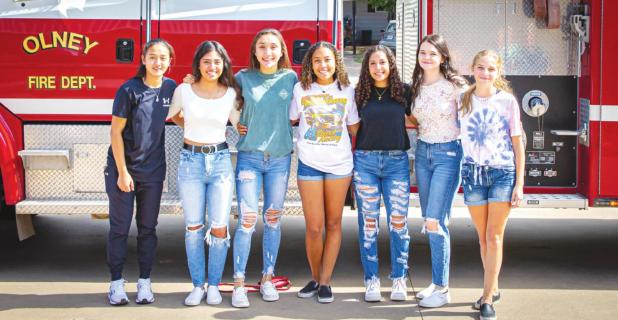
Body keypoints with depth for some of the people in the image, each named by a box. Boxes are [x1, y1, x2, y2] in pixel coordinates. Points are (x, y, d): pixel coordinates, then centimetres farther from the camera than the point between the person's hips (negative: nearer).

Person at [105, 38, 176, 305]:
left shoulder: (171, 88, 0)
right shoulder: (129, 90, -13)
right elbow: (116, 131, -11)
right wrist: (122, 172, -13)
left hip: (153, 170, 4)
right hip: (122, 167, -4)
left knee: (147, 227, 9)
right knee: (120, 227, 3)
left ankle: (144, 282, 17)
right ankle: (116, 283, 12)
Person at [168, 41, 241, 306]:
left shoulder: (231, 94, 2)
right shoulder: (184, 90, -1)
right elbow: (173, 116, 16)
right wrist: (193, 127, 12)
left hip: (220, 162, 0)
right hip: (191, 161, 0)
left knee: (219, 228, -2)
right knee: (193, 227, 4)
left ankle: (214, 285, 11)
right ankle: (197, 286, 13)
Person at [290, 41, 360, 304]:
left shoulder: (346, 91, 4)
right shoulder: (301, 89, 1)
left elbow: (354, 129, 9)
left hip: (339, 164, 1)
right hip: (309, 164, -1)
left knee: (333, 223, 5)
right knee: (314, 227, -2)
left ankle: (325, 281, 13)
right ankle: (314, 278, 17)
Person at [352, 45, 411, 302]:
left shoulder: (404, 91, 4)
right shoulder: (359, 93, 5)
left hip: (396, 161, 0)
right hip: (365, 161, 0)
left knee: (398, 221, 0)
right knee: (368, 221, 3)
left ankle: (399, 279, 10)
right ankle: (371, 280, 9)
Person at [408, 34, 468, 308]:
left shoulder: (454, 85, -11)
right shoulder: (417, 85, 8)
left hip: (448, 154, -7)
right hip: (423, 152, 7)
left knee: (435, 222, -11)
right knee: (429, 222, 11)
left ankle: (442, 289, -1)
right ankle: (437, 282, 21)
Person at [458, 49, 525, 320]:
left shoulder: (507, 101, -1)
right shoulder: (463, 101, 6)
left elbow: (517, 143, 0)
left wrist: (519, 183, -3)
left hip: (503, 172, -2)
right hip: (473, 173, 3)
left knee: (494, 237, -4)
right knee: (483, 237, 9)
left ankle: (487, 298, -1)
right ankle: (493, 288, 23)